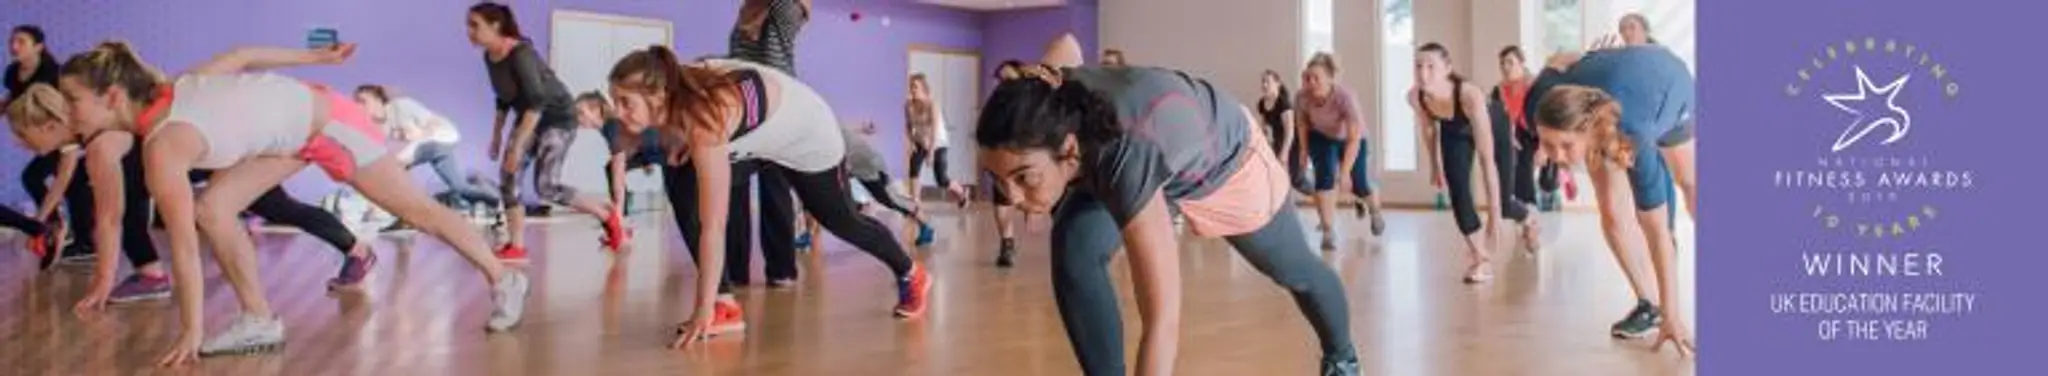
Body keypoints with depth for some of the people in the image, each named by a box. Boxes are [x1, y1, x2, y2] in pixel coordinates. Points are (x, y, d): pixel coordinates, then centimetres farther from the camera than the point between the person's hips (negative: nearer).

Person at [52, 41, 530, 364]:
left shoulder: (162, 147, -28)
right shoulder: (169, 92, -8)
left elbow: (183, 245, -26)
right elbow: (240, 56, 2)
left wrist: (192, 333, -21)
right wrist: (317, 56, 15)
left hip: (329, 123, -8)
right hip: (300, 115, 8)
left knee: (415, 208, 5)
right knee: (212, 210, -3)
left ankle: (504, 281, 19)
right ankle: (260, 320, 5)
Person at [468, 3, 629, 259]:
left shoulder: (521, 54, -27)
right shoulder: (489, 57, 0)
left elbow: (536, 102, -31)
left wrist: (517, 145, -33)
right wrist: (496, 137, 14)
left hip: (558, 117, -8)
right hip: (528, 118, 8)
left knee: (545, 186, -15)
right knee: (507, 177, -4)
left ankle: (609, 215, 2)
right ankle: (516, 247, 1)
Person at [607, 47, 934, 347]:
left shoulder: (705, 119, -44)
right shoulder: (672, 94, -23)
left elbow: (713, 226, -44)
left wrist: (702, 310, -43)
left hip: (808, 130, -6)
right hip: (761, 133, 7)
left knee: (841, 220, 12)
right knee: (681, 183, -15)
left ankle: (911, 275, 41)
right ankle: (724, 305, -8)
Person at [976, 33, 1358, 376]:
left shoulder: (1125, 159, -52)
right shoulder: (1045, 106, -33)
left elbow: (1163, 323, -56)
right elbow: (1066, 44, -7)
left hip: (1229, 155, -4)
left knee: (1294, 270, 21)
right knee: (1075, 249, -24)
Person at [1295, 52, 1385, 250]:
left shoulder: (1344, 96, -40)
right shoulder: (1301, 97, -30)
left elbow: (1354, 139, -40)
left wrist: (1344, 172, -44)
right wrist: (1304, 148, 2)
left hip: (1352, 138, -2)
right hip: (1321, 138, 2)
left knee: (1358, 185, 2)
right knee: (1324, 177, -20)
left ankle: (1374, 210, 39)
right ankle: (1328, 232, -10)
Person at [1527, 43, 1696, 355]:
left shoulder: (1633, 138, -50)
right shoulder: (1540, 106, -42)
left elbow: (1658, 232, -43)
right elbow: (1559, 60, -16)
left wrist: (1672, 315, -41)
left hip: (1668, 81, -2)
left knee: (1690, 185, 20)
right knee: (1612, 211, -13)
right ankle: (1647, 302, 0)